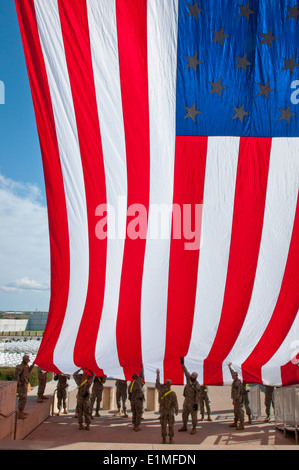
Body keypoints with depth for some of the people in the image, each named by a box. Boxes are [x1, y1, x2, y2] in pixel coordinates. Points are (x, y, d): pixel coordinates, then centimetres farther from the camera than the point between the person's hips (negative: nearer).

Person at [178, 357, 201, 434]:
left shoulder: (197, 385, -19)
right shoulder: (189, 379, -2)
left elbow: (198, 395, -19)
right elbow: (186, 371, 3)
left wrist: (196, 404, -22)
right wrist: (182, 363, 2)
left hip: (193, 402, -7)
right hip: (186, 400, 7)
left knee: (193, 415, 3)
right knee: (184, 414, 14)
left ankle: (194, 428, 16)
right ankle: (184, 427, 28)